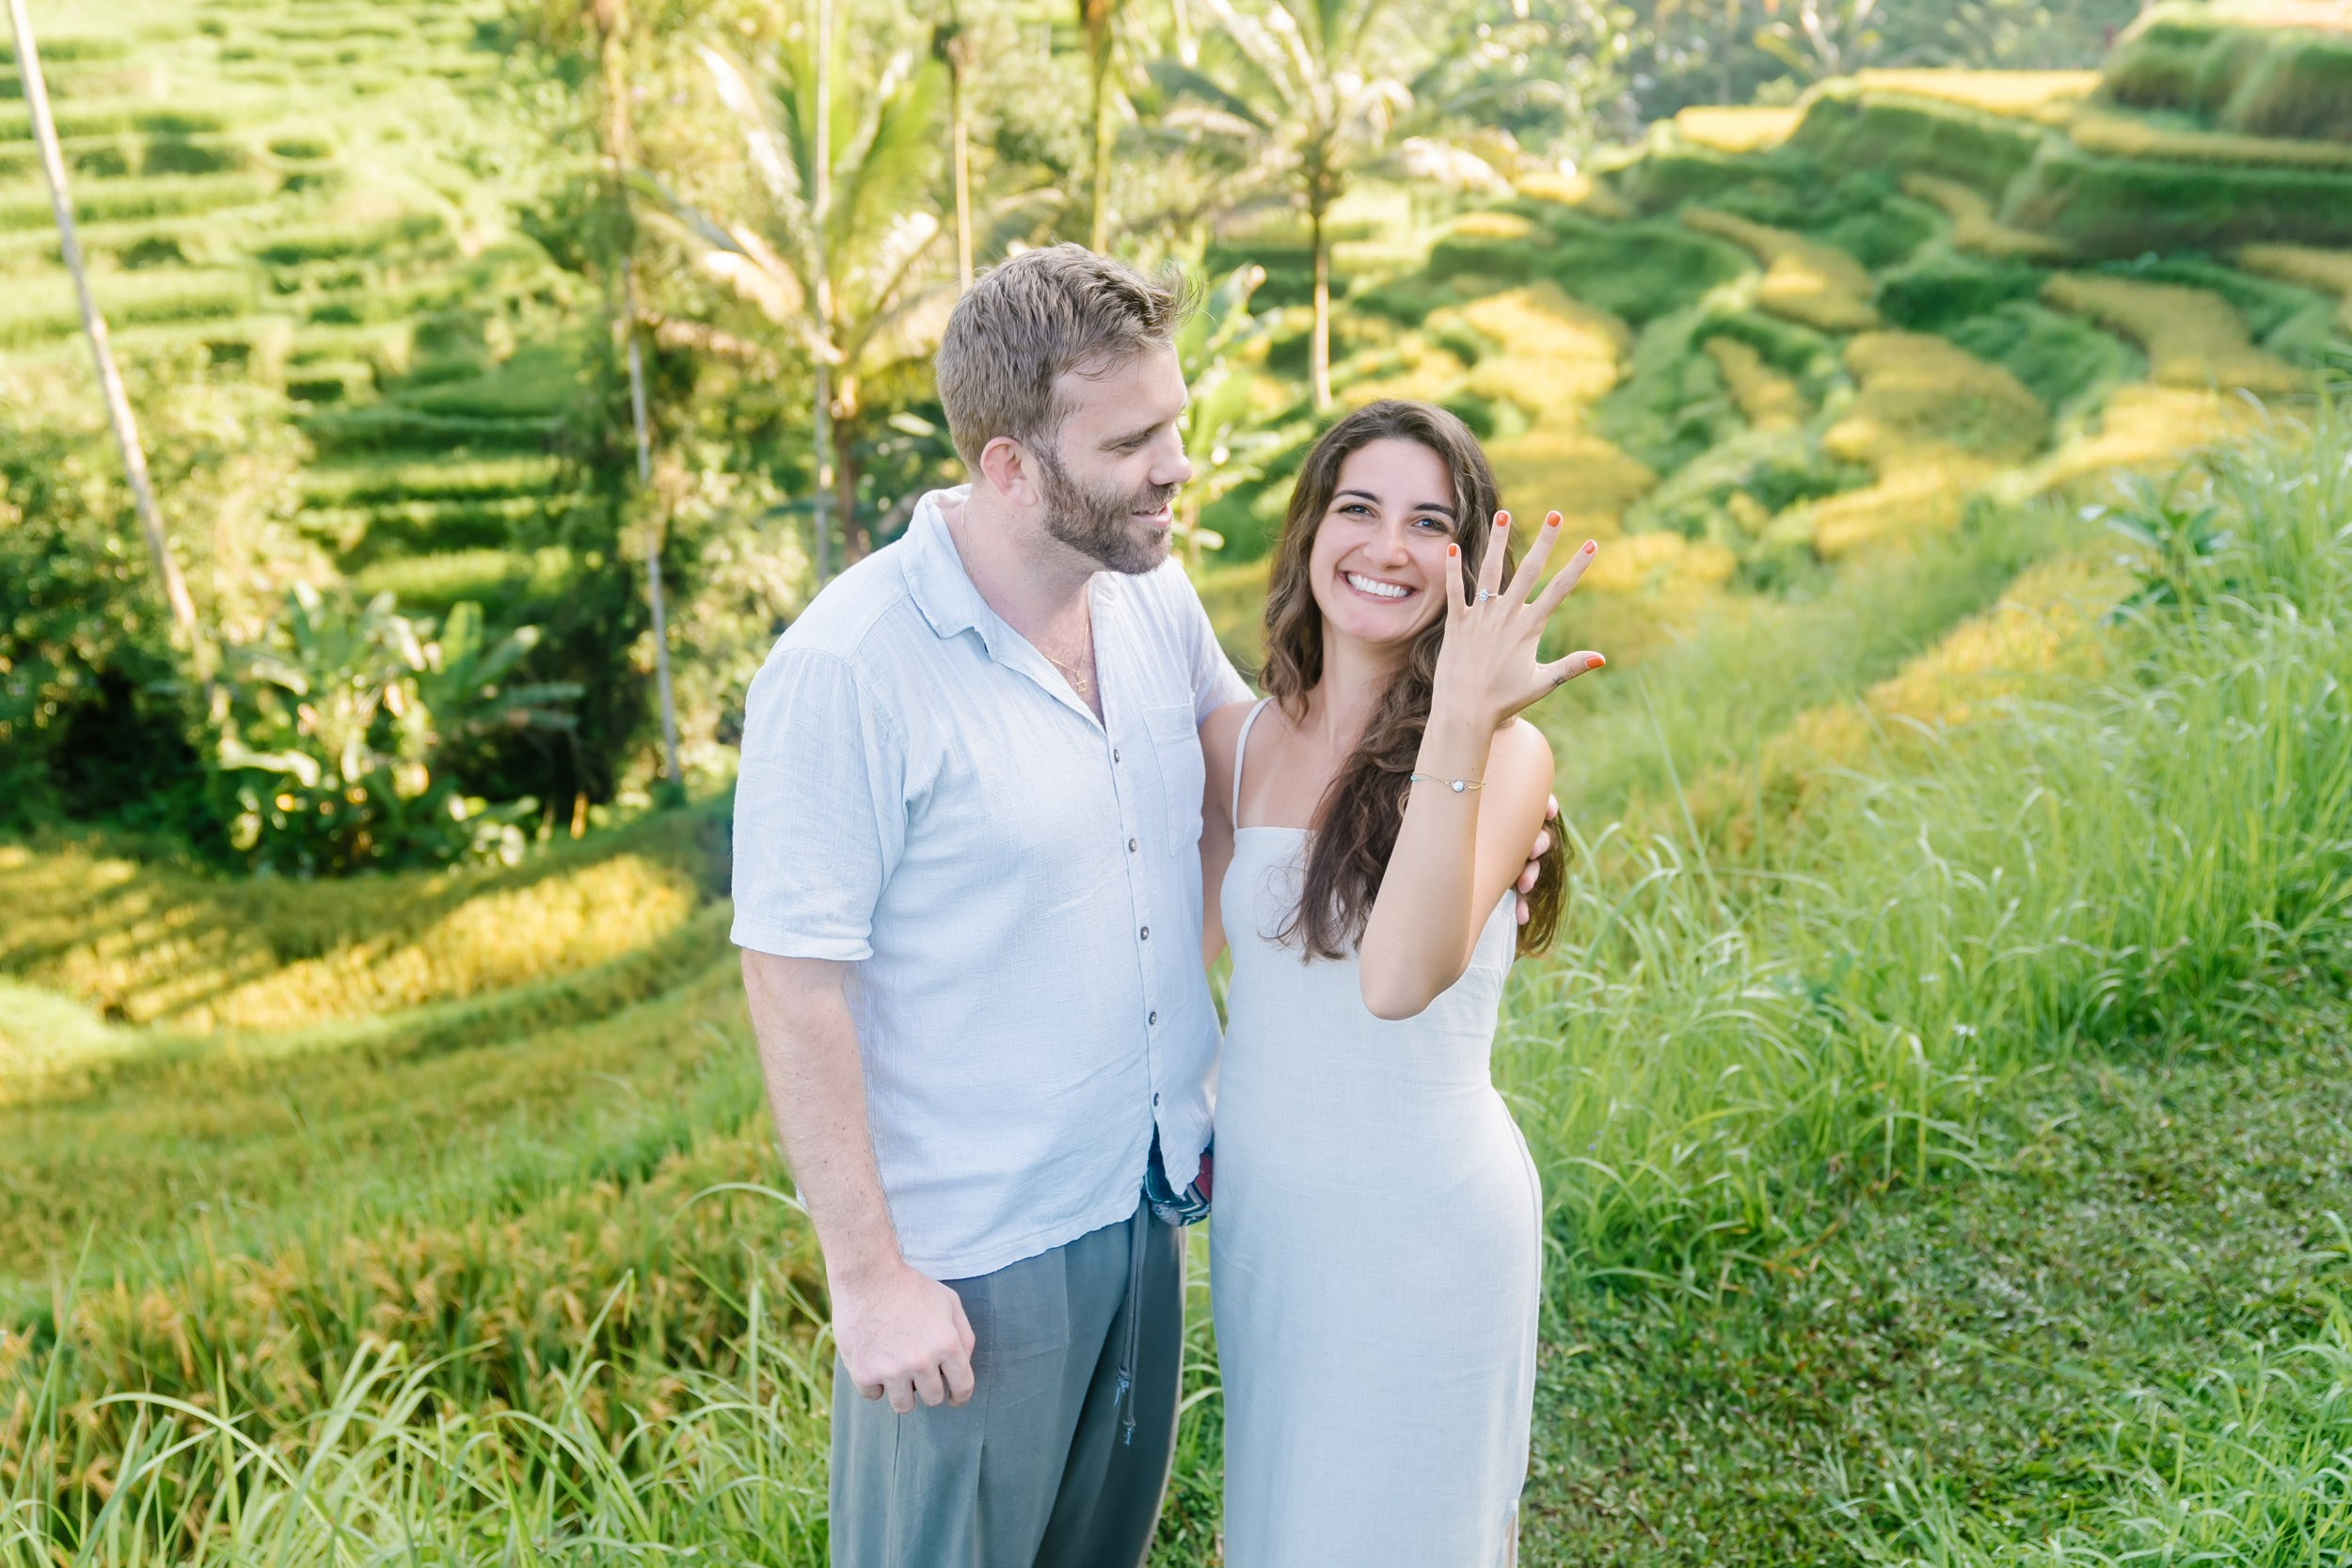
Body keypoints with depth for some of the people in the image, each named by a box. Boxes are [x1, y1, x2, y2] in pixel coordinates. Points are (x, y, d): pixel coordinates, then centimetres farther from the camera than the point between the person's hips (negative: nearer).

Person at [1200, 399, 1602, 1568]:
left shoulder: (1504, 752, -16)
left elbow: (1402, 975, -32)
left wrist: (1458, 728, -37)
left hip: (1427, 1217, -4)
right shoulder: (1235, 740, -2)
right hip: (1261, 1202, 5)